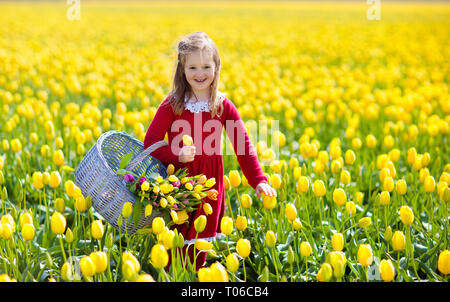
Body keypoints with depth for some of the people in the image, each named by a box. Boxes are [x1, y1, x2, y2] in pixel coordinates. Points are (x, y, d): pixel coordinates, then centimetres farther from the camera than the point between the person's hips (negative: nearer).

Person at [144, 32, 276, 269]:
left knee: (202, 238, 10)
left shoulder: (223, 107, -1)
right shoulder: (171, 106, -6)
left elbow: (243, 144, -2)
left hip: (210, 181, 2)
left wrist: (259, 180, -12)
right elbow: (150, 142, -4)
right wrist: (176, 154, -23)